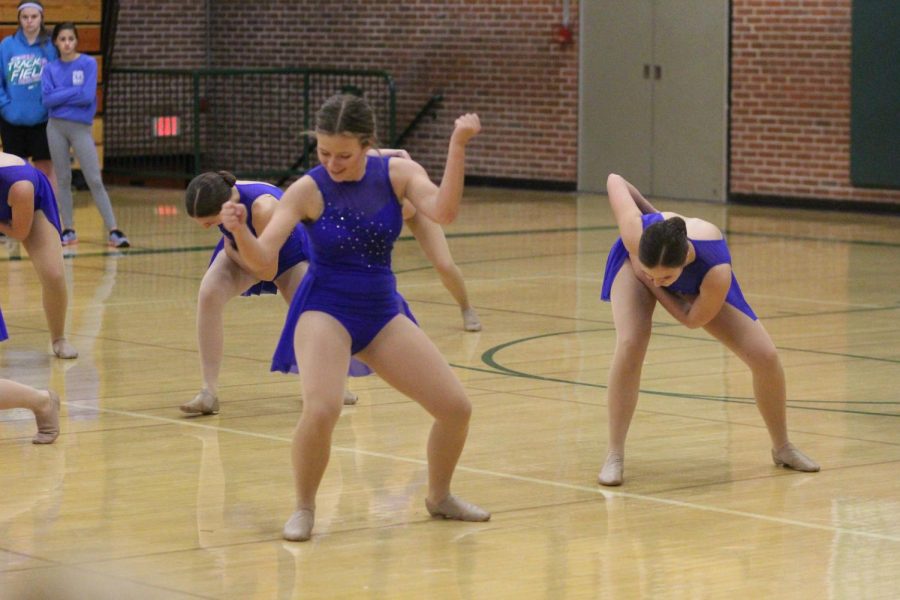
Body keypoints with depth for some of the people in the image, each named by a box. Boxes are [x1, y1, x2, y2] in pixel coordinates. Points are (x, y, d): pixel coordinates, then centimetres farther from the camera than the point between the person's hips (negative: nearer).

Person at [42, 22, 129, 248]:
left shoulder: (88, 64, -2)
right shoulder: (50, 69, 5)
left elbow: (88, 96, -13)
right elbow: (48, 99, -7)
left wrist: (61, 94, -6)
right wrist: (74, 92, -11)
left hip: (81, 127, -2)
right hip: (56, 127, 3)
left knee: (95, 180, -6)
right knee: (63, 180, 6)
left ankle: (113, 230, -7)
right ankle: (69, 230, 12)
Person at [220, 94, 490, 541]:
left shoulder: (396, 173, -5)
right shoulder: (307, 191, -13)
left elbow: (443, 212, -22)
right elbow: (263, 258, -20)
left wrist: (457, 147, -32)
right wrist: (240, 231, -41)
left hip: (382, 313, 4)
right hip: (324, 311, -4)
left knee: (456, 408, 1)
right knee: (321, 410, -30)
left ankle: (439, 496, 30)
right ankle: (304, 509, -5)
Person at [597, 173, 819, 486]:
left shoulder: (716, 275, -45)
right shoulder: (635, 234, -44)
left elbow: (692, 319, -25)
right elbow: (614, 180, -25)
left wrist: (654, 286, -24)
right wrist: (654, 214, -11)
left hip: (698, 283, 0)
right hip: (633, 259, 0)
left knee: (765, 357, -6)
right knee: (630, 344, -28)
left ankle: (782, 448, 22)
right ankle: (615, 456, -15)